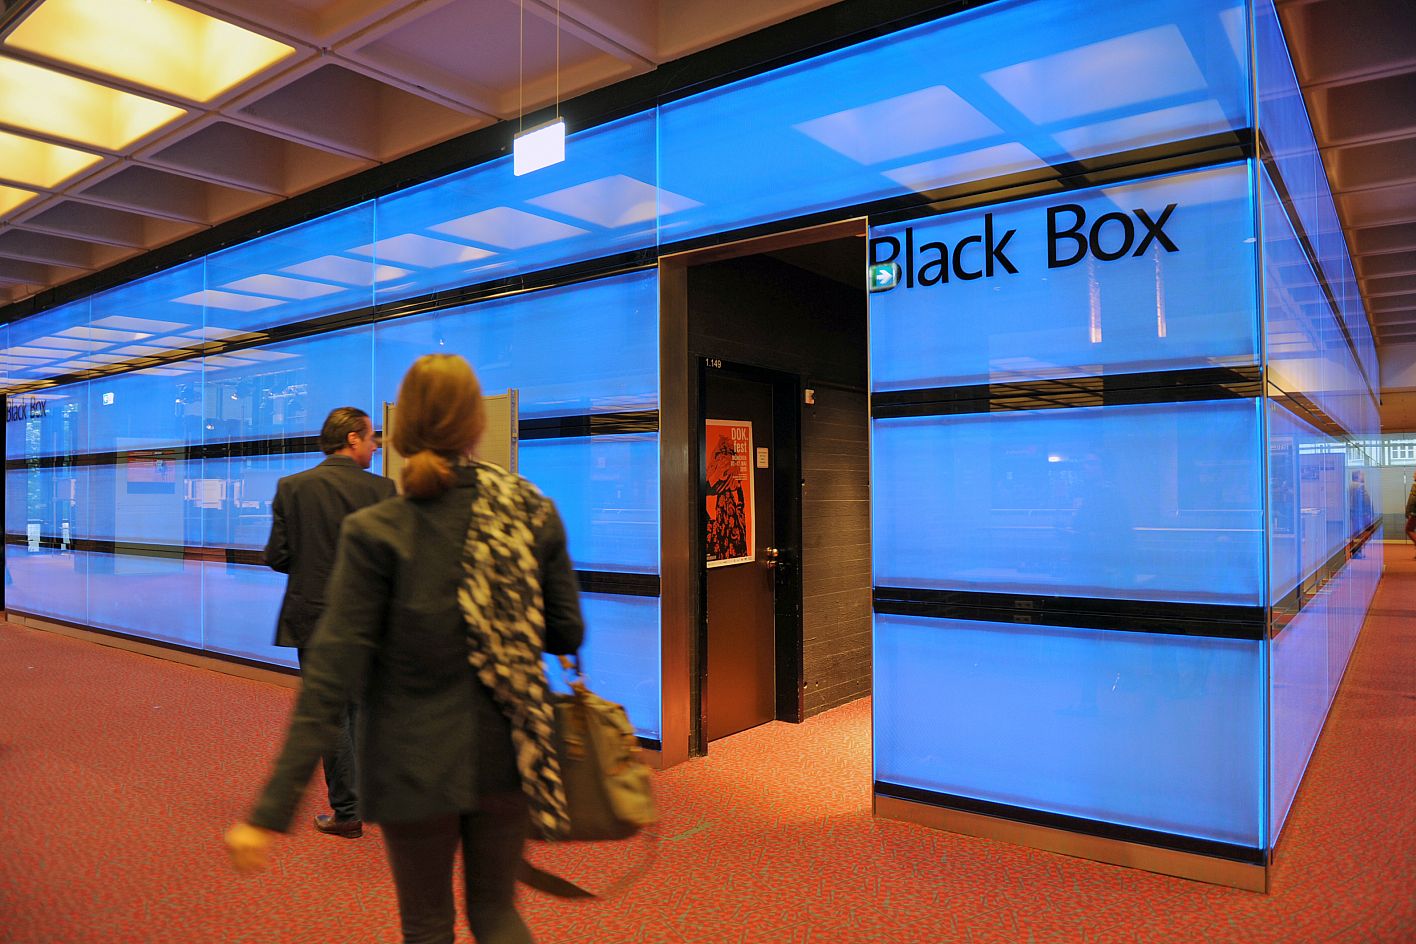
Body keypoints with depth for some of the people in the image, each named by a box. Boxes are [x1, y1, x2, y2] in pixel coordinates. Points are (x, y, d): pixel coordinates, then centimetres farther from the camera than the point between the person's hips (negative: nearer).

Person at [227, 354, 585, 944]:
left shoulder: (377, 532, -15)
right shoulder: (535, 513, -7)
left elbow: (331, 678, -17)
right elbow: (567, 635, 0)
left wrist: (271, 811, -13)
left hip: (418, 764, -2)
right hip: (506, 754, 3)